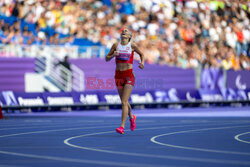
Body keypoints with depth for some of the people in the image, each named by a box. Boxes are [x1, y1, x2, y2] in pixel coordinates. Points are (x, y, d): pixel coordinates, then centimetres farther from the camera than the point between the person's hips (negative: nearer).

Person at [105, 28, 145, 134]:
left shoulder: (132, 45, -1)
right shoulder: (116, 45, 5)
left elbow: (141, 54, 16)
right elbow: (107, 59, 8)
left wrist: (142, 62, -2)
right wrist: (113, 55, -12)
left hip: (129, 75, -4)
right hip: (118, 75, 4)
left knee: (124, 102, -13)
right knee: (124, 101, 15)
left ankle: (122, 127, -15)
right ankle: (131, 117, 42)